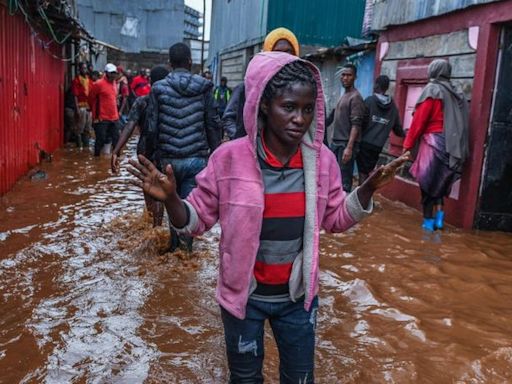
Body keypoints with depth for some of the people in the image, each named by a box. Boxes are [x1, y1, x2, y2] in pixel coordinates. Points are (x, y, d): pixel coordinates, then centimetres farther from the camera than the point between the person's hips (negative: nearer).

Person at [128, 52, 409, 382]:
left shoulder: (322, 159, -8)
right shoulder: (230, 157, -17)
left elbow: (335, 219, 4)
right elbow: (197, 219, -9)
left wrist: (367, 189, -10)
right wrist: (171, 199, -28)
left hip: (298, 296, 2)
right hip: (243, 295, -2)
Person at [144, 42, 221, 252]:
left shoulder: (158, 88, -1)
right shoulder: (204, 88, -1)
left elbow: (152, 127, 0)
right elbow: (212, 124, 1)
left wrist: (155, 153, 11)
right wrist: (215, 152, 11)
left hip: (168, 158, 1)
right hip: (196, 158, -1)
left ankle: (174, 245, 24)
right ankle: (185, 248, 5)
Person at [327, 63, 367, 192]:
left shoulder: (355, 97, -10)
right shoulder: (343, 96, 17)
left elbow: (356, 124, -17)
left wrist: (349, 147, -25)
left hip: (346, 144, -9)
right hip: (336, 142, 9)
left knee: (344, 180, -7)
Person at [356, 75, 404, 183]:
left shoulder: (370, 100, -2)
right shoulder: (393, 106, 9)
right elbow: (397, 128, 15)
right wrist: (404, 134, 37)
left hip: (364, 143, -4)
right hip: (377, 146, 4)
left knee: (363, 173, -3)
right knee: (367, 172, 13)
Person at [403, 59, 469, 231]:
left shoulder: (432, 89, -5)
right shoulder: (456, 94, 13)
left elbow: (419, 120, -9)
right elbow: (458, 122, 11)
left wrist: (408, 144, -4)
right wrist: (456, 144, 15)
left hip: (433, 142, -6)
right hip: (451, 144, 6)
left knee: (427, 181, 2)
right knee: (439, 180, 17)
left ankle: (428, 220, 5)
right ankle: (439, 213, 7)